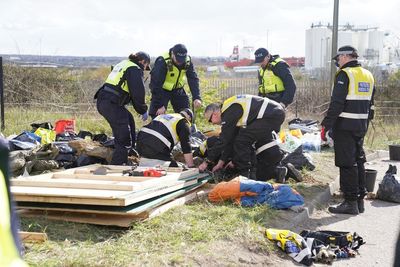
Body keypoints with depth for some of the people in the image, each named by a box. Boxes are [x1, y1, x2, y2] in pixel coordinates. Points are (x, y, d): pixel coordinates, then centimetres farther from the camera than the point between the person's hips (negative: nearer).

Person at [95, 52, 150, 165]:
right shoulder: (136, 69, -4)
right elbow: (138, 93, -9)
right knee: (124, 140, -7)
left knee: (129, 120, 30)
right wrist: (143, 111, 5)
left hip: (102, 100, 10)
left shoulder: (122, 64, 26)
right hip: (111, 104, -10)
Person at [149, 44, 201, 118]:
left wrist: (196, 98, -29)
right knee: (157, 116, -13)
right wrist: (160, 105, -28)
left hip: (178, 89, 5)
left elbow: (193, 79, -15)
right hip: (162, 90, -5)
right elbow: (156, 84, -28)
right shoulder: (162, 62, -29)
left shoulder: (188, 61, -15)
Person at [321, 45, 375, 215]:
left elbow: (336, 103, -18)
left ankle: (350, 202, -3)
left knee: (347, 164, -4)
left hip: (345, 126, -8)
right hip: (361, 127, 8)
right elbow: (370, 104, 18)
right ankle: (360, 200, 20)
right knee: (358, 161, 14)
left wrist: (326, 125, -14)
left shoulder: (344, 74, -12)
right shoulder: (368, 75, 14)